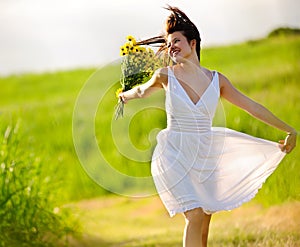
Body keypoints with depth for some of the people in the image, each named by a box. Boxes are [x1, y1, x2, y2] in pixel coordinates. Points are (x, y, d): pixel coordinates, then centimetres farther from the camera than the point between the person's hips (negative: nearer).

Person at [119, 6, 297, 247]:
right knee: (195, 216, -17)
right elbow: (142, 91, 19)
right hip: (175, 158, -3)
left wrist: (289, 130, 7)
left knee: (204, 224, 4)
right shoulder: (166, 76, -4)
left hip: (205, 159, 3)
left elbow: (253, 107, 6)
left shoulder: (217, 80, 2)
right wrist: (125, 96, 38)